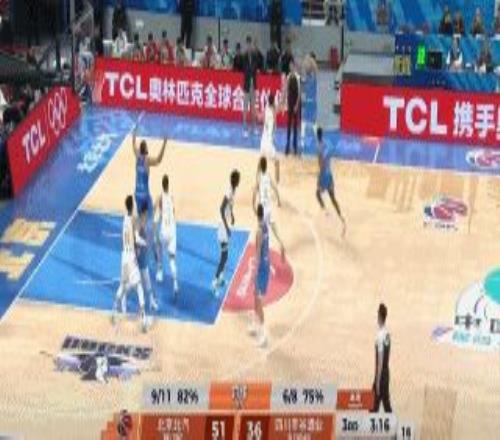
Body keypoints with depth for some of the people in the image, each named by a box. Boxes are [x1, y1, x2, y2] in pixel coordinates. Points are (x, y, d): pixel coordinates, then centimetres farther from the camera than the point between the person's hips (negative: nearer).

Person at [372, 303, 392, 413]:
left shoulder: (381, 335, -20)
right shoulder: (387, 334, 7)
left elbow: (380, 360, -20)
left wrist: (377, 381, -18)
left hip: (381, 375, -8)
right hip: (386, 373, 8)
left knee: (375, 405, -4)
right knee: (387, 405, 11)